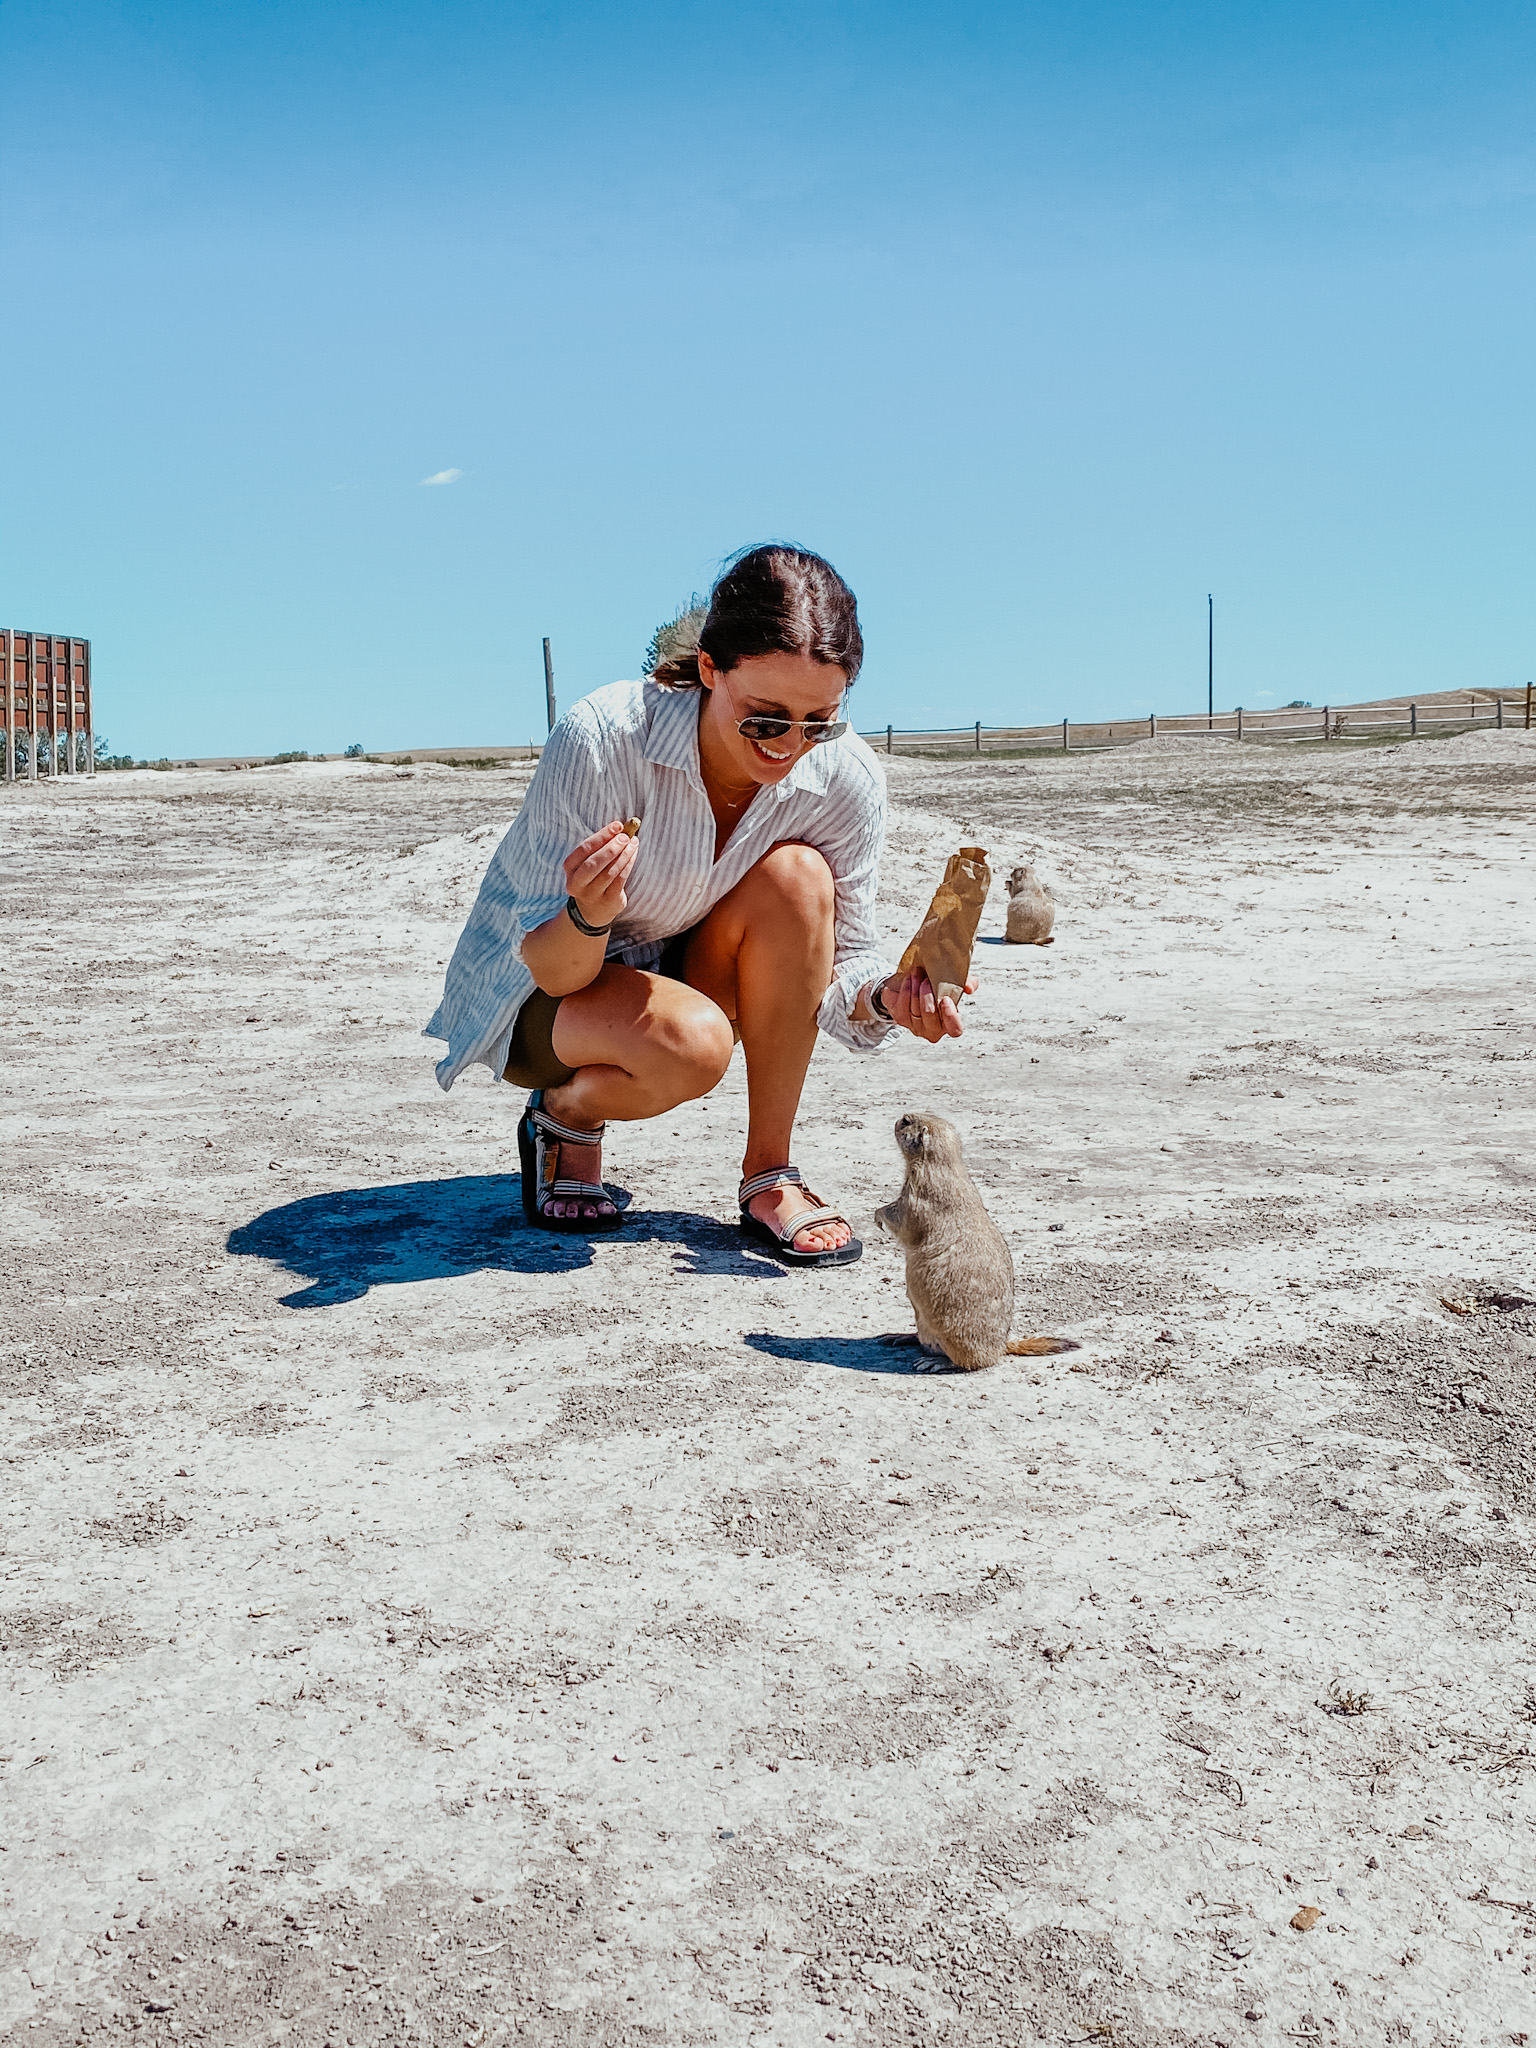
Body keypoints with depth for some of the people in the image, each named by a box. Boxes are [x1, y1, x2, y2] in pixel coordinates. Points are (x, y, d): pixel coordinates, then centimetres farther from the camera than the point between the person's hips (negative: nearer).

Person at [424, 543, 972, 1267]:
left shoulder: (847, 779, -19)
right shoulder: (599, 739, -31)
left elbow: (841, 964, -9)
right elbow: (550, 970, -25)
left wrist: (886, 995, -31)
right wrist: (588, 916, -47)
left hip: (681, 978, 4)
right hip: (533, 994, -4)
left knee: (795, 875, -26)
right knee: (691, 1041, -36)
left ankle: (769, 1177, -14)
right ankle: (562, 1116, 1)